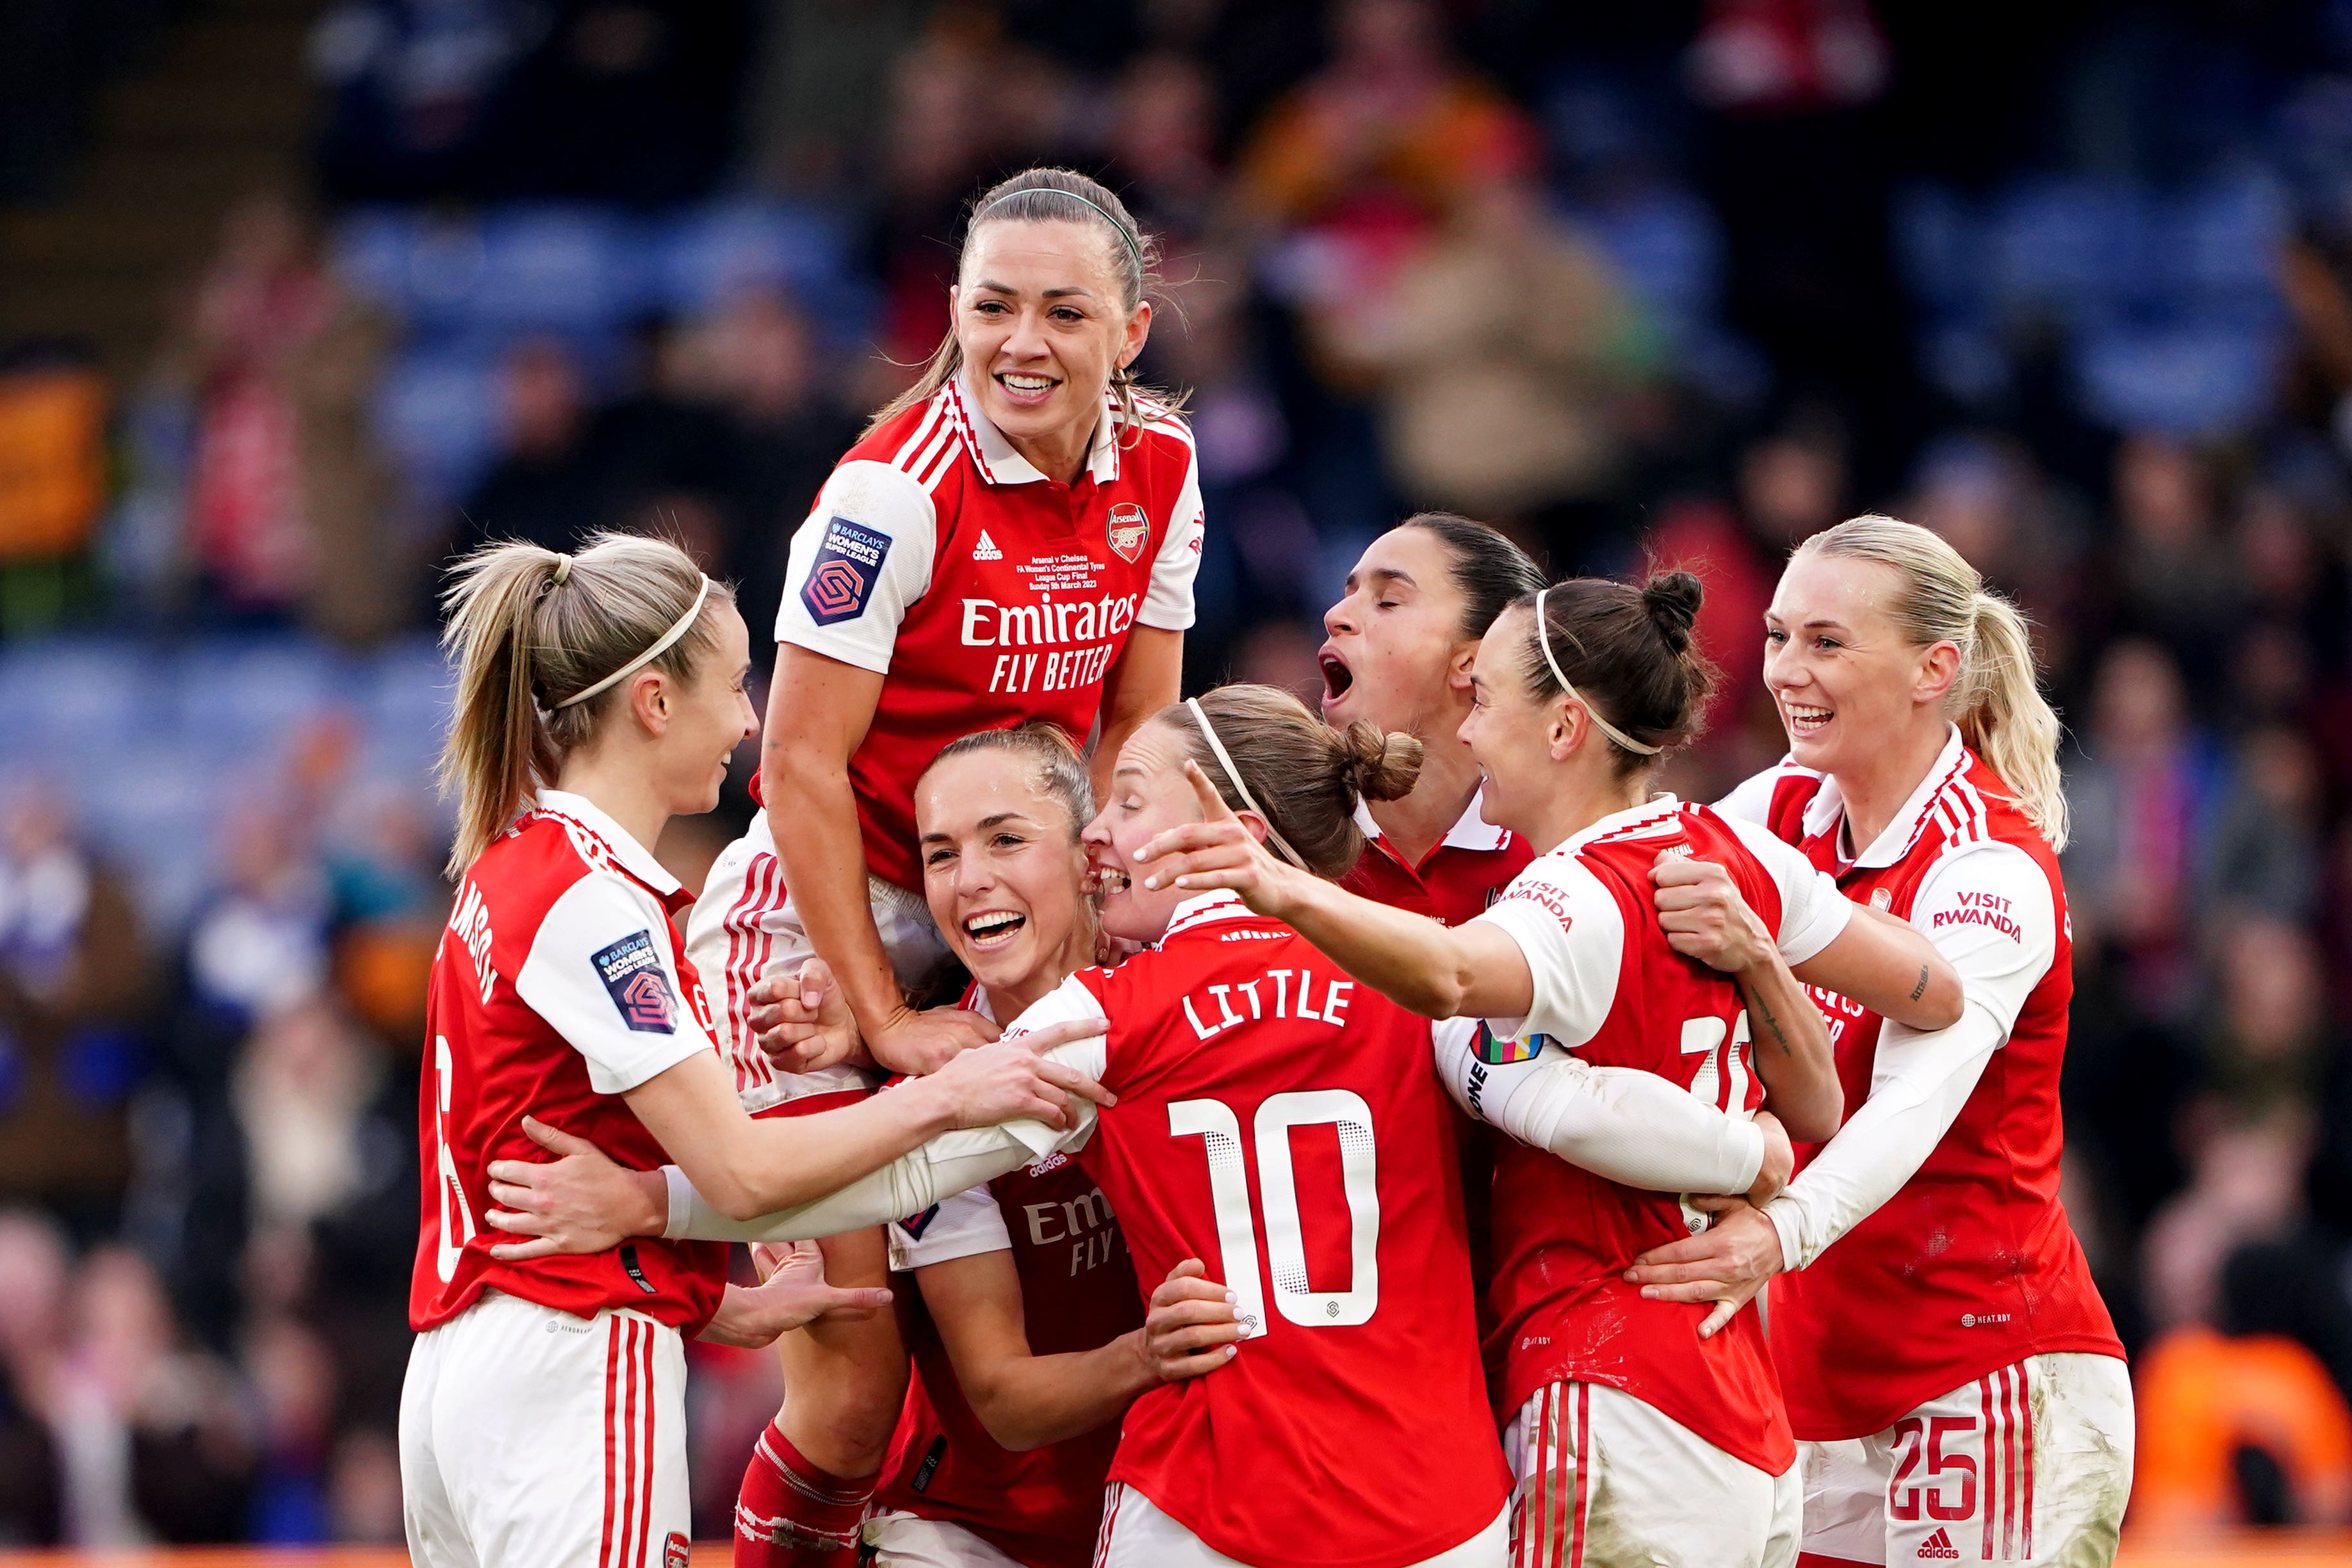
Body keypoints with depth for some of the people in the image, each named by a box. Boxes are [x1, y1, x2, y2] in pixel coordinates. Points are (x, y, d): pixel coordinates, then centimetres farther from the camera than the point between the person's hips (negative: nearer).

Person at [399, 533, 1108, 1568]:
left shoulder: (512, 870, 16)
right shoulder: (592, 900, -13)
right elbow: (744, 1170, -16)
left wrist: (725, 1307, 16)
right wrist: (945, 1097, -7)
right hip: (573, 1376, -9)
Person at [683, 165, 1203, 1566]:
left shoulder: (1158, 470, -2)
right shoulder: (897, 490, -21)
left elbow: (1135, 725, 7)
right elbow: (803, 764, -18)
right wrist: (888, 1023, -18)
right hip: (823, 922, -6)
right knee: (854, 1373, -12)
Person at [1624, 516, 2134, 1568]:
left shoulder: (1990, 869, -15)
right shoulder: (1788, 810, 7)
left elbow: (1916, 1101, -30)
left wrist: (1782, 1232, -49)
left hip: (1993, 1376, -6)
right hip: (1822, 1370, 6)